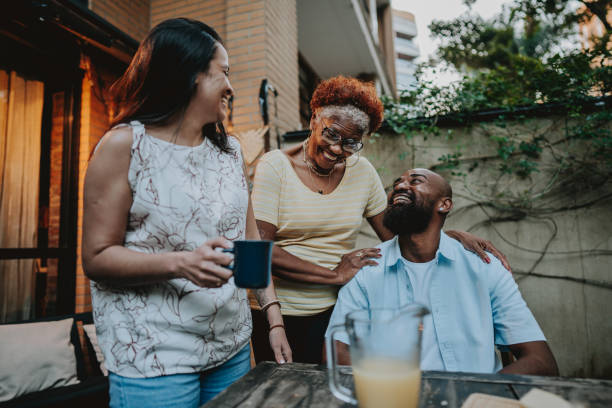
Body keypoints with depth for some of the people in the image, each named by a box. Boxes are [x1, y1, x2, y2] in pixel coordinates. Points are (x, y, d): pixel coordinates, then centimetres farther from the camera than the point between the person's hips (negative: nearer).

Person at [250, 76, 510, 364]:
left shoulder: (361, 171, 4)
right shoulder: (274, 165, -8)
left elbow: (395, 234, 6)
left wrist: (455, 236, -9)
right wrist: (335, 275, -17)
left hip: (334, 311, 3)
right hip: (278, 314, -2)